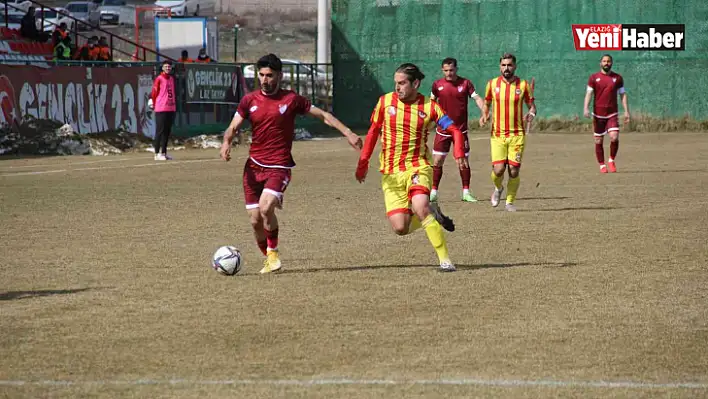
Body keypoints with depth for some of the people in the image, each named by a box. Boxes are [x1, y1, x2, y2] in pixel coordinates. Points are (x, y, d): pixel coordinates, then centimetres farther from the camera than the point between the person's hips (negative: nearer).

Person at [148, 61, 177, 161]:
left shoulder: (172, 78, 15)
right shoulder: (159, 79, -6)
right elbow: (154, 93, -6)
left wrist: (174, 104, 14)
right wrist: (154, 104, -3)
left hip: (171, 109, 7)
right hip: (161, 109, -7)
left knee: (167, 132, 10)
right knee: (160, 131, -6)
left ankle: (164, 152, 16)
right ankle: (157, 154, -4)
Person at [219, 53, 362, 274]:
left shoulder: (291, 99, 0)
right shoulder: (249, 100, 7)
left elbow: (323, 115, 6)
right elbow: (233, 127, 4)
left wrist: (348, 133, -1)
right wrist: (226, 142, -19)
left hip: (279, 166, -3)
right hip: (254, 165, 4)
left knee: (266, 207, -26)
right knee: (255, 220, 1)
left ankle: (273, 252, -5)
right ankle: (268, 258, 23)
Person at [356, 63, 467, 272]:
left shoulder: (429, 106, -4)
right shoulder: (385, 102, 2)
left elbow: (454, 130, -3)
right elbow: (373, 132, 12)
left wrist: (459, 154, -21)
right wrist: (363, 161, 7)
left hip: (418, 167, -2)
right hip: (390, 172, 2)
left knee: (419, 207, -31)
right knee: (400, 228, -10)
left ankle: (445, 260, -22)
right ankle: (432, 214, 24)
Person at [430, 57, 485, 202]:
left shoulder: (465, 83, -2)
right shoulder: (437, 84, 1)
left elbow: (477, 98, -6)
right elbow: (432, 102, 14)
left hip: (461, 129, -1)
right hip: (442, 129, 1)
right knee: (437, 161, -2)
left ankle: (466, 192, 11)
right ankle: (434, 192, 7)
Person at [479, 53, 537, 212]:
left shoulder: (523, 85, 0)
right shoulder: (492, 84, 3)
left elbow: (531, 105, 8)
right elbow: (486, 103, 17)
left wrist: (531, 114, -15)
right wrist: (484, 115, -4)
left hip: (517, 134, 0)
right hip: (497, 134, 0)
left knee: (514, 170, -4)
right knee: (498, 170, -10)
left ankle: (510, 202, 16)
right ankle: (498, 188, 25)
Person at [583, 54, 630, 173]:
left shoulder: (617, 78, 7)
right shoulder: (594, 77, 4)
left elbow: (623, 94, 9)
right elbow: (589, 93, -1)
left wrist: (626, 111, 1)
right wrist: (586, 108, -15)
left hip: (612, 114, 0)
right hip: (598, 114, 0)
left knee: (614, 137, -18)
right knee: (598, 141, 2)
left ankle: (612, 160, 4)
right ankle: (602, 165, 15)